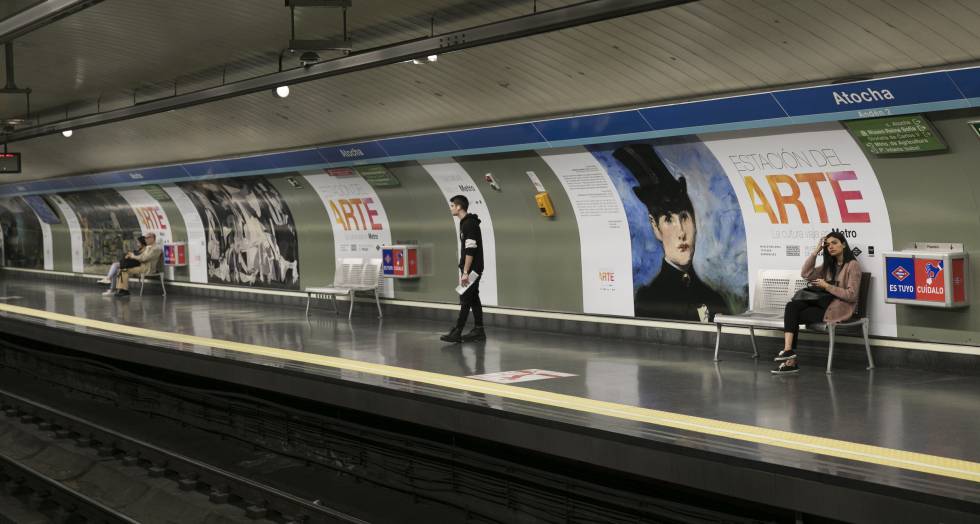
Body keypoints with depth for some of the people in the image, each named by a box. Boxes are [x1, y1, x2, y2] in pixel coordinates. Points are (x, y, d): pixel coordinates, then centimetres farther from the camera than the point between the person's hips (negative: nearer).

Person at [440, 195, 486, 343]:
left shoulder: (469, 224, -18)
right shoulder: (466, 223, 15)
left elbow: (470, 251, -23)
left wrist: (465, 272, -24)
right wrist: (464, 270, 22)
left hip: (471, 269, -10)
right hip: (470, 269, 10)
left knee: (465, 300, -7)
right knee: (473, 299, 10)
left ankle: (457, 333, -7)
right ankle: (479, 331, 14)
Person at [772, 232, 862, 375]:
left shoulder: (853, 265, -5)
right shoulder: (830, 265, 19)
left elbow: (852, 295, -14)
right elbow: (806, 274, 8)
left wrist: (827, 286, -16)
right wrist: (816, 251, 2)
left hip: (841, 307, -8)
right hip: (826, 302, 8)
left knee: (793, 317, -16)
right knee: (792, 306, -18)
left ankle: (791, 361, -9)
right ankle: (788, 350, -28)